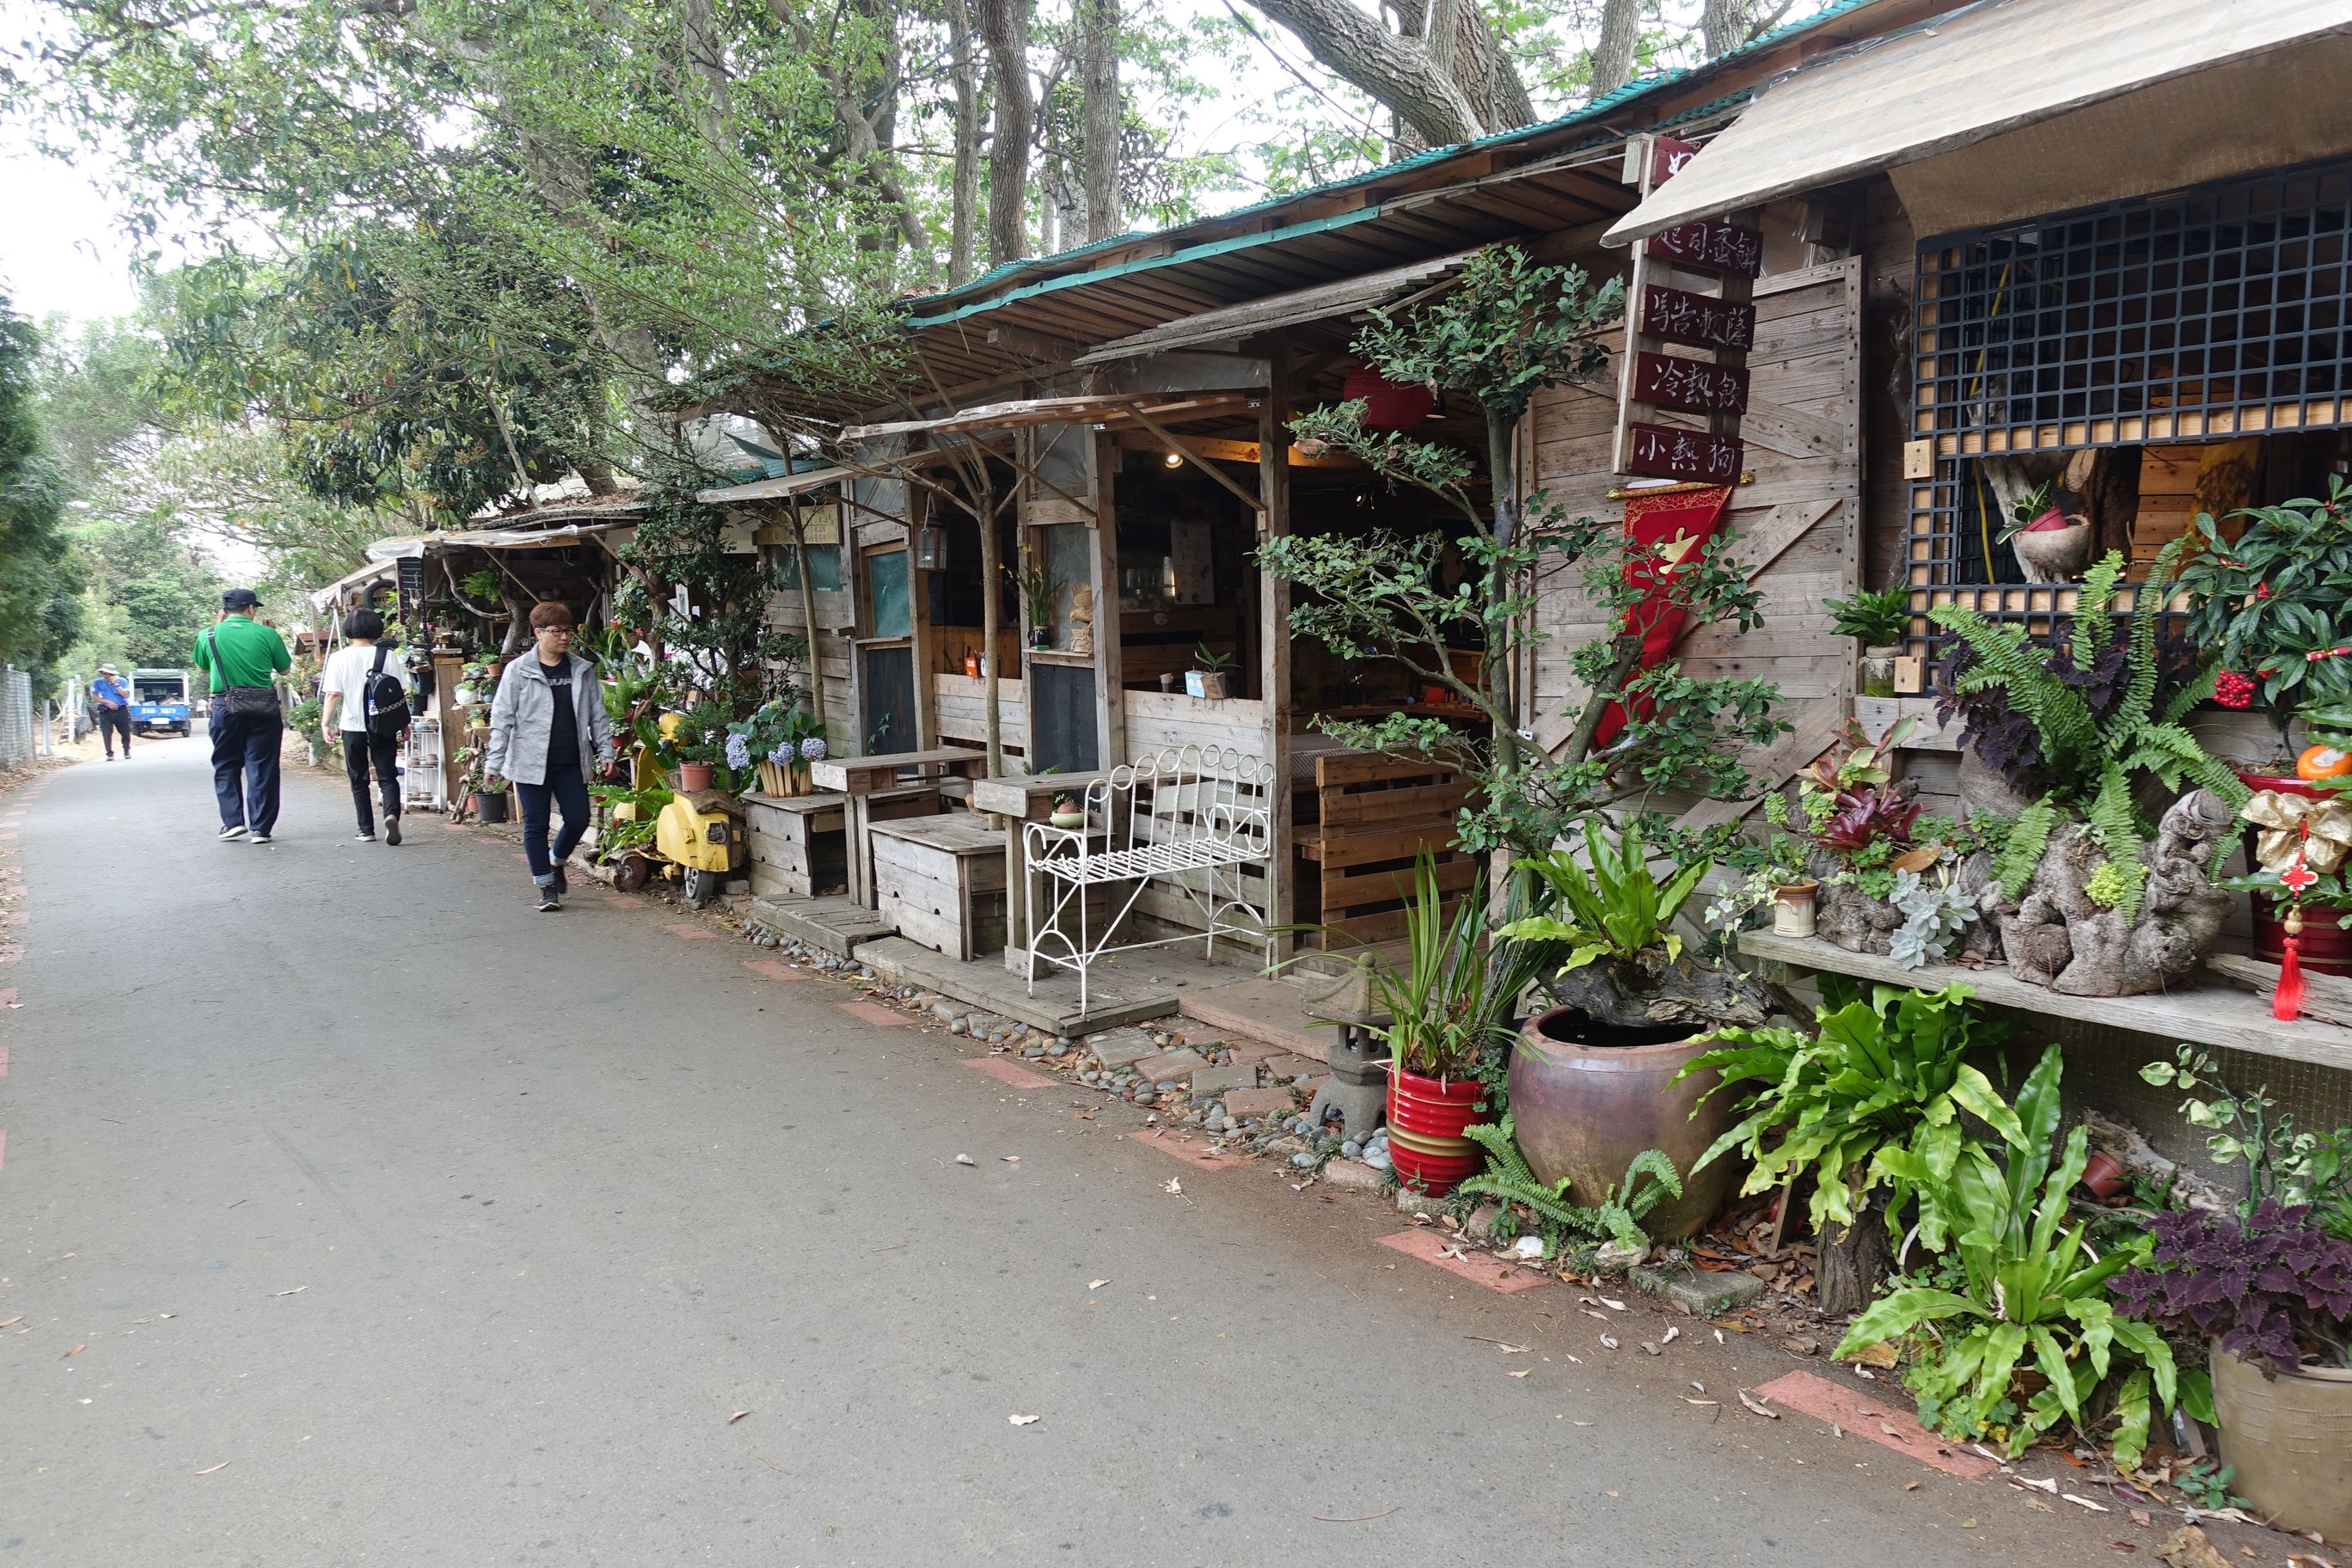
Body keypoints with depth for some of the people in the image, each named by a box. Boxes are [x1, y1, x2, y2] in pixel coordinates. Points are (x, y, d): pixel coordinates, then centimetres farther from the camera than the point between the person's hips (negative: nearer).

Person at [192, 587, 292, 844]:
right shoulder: (267, 634, -3)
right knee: (262, 768, 4)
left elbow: (202, 668, 19)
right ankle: (260, 828, 3)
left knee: (226, 766, 14)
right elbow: (285, 668, 8)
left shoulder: (208, 635, 1)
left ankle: (233, 821, 5)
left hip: (226, 707, 1)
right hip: (264, 707, -1)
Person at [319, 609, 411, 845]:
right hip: (384, 726, 0)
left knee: (358, 781, 12)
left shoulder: (339, 658, -4)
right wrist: (405, 723, 10)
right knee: (388, 776, 4)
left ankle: (367, 830, 14)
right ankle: (392, 814, -23)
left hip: (353, 726, 0)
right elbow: (402, 693, 1)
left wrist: (326, 723, -5)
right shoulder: (389, 656, -1)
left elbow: (333, 694, -9)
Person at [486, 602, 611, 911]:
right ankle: (546, 885, 15)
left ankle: (556, 862, 31)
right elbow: (502, 719, -3)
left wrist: (605, 752, 4)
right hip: (531, 762, -3)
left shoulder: (582, 670, 6)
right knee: (536, 824, 3)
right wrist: (494, 764, -6)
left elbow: (597, 715, 11)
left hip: (571, 762, 3)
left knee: (578, 819, 2)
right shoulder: (518, 671, -3)